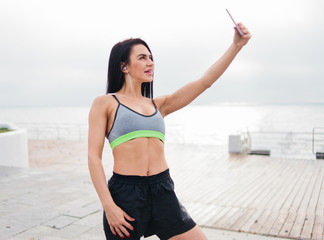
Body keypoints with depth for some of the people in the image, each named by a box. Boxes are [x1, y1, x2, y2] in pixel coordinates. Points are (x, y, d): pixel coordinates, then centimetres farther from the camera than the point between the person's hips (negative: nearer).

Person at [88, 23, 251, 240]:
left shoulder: (158, 105, 13)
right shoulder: (105, 103, 1)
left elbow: (204, 82, 7)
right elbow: (94, 157, -5)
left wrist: (236, 46, 1)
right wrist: (108, 206, -13)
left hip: (163, 192, 4)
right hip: (126, 193, -4)